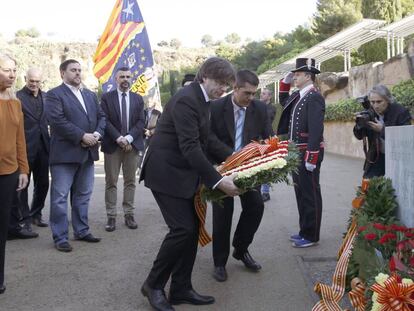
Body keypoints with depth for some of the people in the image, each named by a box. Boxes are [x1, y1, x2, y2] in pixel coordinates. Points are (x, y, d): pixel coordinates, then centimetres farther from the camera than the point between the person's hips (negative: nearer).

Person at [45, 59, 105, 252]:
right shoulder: (54, 95, -5)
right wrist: (82, 136, -20)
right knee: (60, 197, -2)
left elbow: (101, 117, 13)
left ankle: (82, 231, 26)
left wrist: (97, 134, -8)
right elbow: (57, 120, -18)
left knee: (83, 195, 15)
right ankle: (60, 238, 6)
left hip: (88, 152, 7)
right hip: (65, 153, -7)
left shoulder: (90, 95, 17)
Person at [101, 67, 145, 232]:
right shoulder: (106, 97, 4)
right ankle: (111, 216, 6)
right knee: (111, 182, 1)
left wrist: (129, 138, -12)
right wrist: (119, 138, -15)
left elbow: (140, 122, 2)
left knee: (130, 181, 6)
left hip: (132, 144, 2)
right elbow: (105, 120, -5)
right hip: (112, 145, -2)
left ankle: (129, 214, 13)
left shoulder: (138, 99, 10)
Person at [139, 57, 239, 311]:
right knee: (183, 229, -11)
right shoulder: (186, 100, -20)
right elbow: (190, 147, -27)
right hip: (167, 173, -9)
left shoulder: (202, 99, 10)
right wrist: (218, 181, -30)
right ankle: (154, 285, 8)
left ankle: (181, 289, 19)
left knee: (192, 229, 8)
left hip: (184, 173, 9)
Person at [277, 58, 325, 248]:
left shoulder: (314, 97, -14)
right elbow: (283, 103, 33)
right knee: (300, 193, 15)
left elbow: (316, 130, -21)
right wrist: (285, 83, 17)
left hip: (308, 154, -9)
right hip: (296, 153, 9)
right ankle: (304, 231, 27)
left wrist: (311, 157, -24)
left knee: (310, 194, 0)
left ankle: (311, 236, 10)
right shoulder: (297, 96, 12)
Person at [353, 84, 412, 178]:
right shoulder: (370, 113, -4)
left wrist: (382, 129, -31)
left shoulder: (401, 112, -15)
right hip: (377, 157, 4)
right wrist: (359, 124, -21)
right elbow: (359, 136, 1)